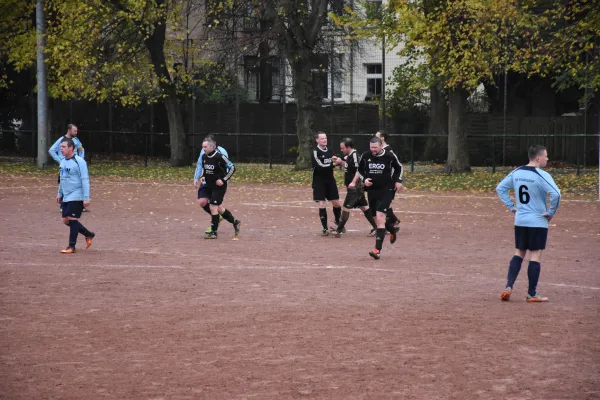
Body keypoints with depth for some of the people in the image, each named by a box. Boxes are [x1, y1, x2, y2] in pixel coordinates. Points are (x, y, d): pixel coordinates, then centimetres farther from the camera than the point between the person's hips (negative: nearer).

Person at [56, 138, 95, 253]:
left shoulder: (79, 162, -14)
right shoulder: (63, 161, 11)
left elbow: (85, 180, -16)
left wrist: (86, 198, -19)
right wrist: (60, 194, 21)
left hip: (77, 197, -9)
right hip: (66, 197, 9)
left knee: (72, 219, -8)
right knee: (66, 220, 9)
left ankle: (71, 246, 0)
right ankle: (88, 235, 26)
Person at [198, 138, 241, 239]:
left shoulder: (220, 157, -19)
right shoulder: (204, 157, 3)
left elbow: (232, 168, -14)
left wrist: (223, 179, -18)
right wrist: (203, 177, 3)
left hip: (219, 186, -8)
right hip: (209, 186, 8)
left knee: (213, 207, -10)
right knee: (219, 208, 15)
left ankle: (214, 232, -1)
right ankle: (235, 222, 34)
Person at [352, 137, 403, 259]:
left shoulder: (389, 156, -8)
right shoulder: (366, 156, -3)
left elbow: (398, 168, 11)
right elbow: (360, 170, 14)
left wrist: (398, 181, 4)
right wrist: (364, 179, -3)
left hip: (386, 190, -4)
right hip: (372, 190, 5)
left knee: (380, 217, -17)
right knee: (377, 219, 13)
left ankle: (378, 250, -20)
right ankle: (392, 229, 49)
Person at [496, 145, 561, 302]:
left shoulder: (517, 173, 5)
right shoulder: (541, 175, -16)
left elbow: (500, 188, 12)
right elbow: (555, 194, -28)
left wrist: (511, 206, 13)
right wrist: (551, 212, -14)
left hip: (519, 220, 6)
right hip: (538, 222, -6)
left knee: (518, 253, 15)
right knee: (535, 256, 1)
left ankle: (508, 287, 4)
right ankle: (532, 294, 6)